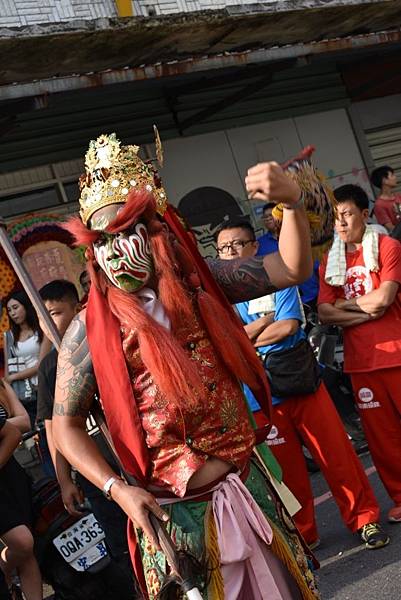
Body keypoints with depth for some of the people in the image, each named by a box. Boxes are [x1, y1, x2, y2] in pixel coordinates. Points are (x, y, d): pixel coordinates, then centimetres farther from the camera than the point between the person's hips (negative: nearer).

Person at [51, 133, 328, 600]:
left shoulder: (199, 282, -3)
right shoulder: (90, 330, -11)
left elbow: (291, 269, -4)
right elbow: (66, 426, -4)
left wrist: (292, 201, -21)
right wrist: (117, 490, -15)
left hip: (246, 486, 4)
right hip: (172, 511, -3)